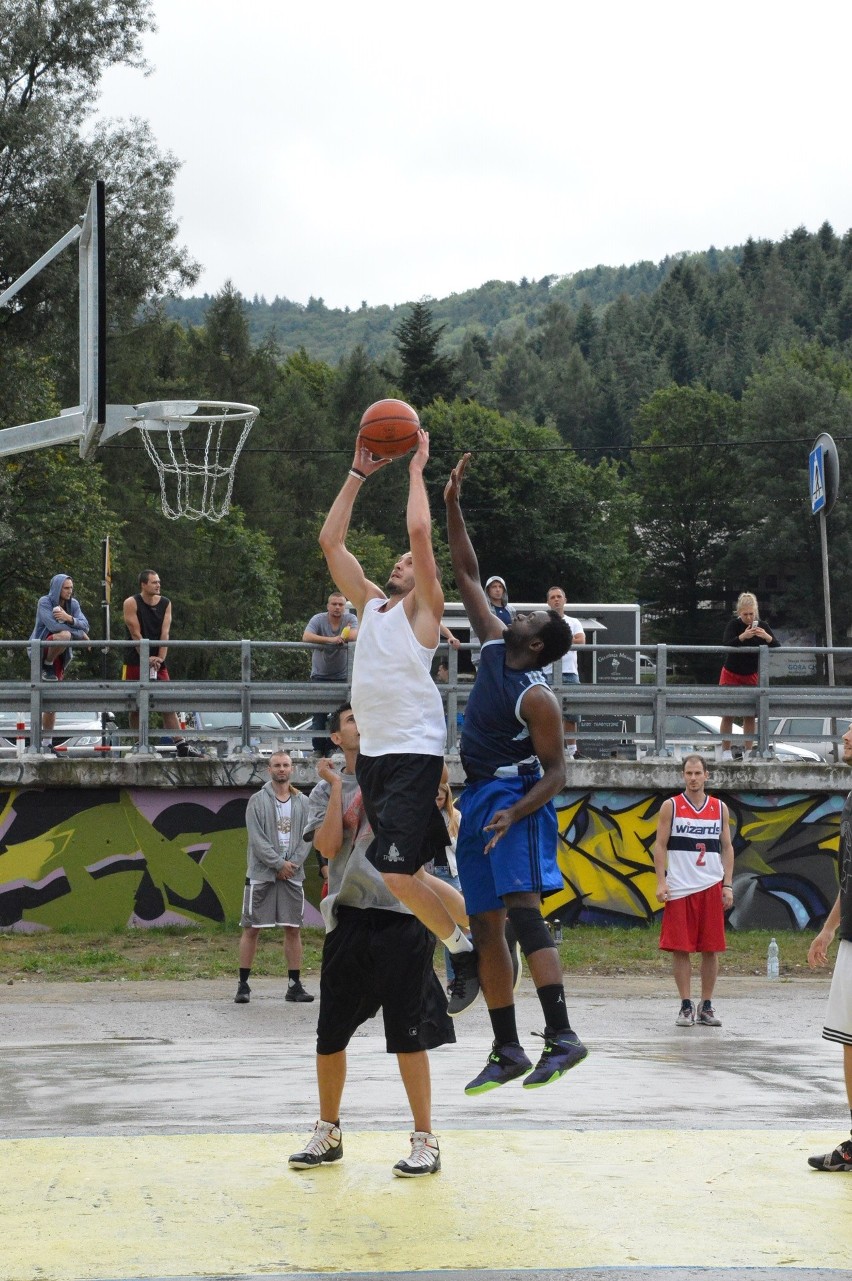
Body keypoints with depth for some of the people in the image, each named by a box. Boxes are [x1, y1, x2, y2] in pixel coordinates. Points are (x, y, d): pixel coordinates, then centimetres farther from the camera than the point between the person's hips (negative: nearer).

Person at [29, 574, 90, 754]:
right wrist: (80, 635, -16)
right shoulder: (45, 602, -9)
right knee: (64, 635, -35)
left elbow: (85, 625, -3)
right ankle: (47, 665, -13)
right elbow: (53, 626, -21)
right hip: (41, 649, -5)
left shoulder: (73, 604, 8)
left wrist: (69, 618, -22)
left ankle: (47, 742, 8)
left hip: (59, 656, 5)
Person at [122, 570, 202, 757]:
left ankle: (181, 745, -5)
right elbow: (136, 634, -12)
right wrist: (147, 659, -17)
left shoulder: (165, 603, 5)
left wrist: (160, 659, -12)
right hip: (135, 661, -3)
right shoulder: (131, 603, -7)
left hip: (158, 661, 3)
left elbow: (165, 633, -2)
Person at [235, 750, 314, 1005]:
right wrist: (279, 863, -12)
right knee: (251, 928, -1)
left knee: (293, 928, 4)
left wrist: (294, 863, -9)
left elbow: (307, 837, 5)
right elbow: (256, 838, -7)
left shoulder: (302, 802, 10)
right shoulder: (258, 801, 0)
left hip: (292, 875, 3)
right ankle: (243, 984, 3)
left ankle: (295, 985, 9)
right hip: (261, 875, -3)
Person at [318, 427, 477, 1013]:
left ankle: (465, 949, 3)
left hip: (414, 755, -8)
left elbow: (420, 531, -14)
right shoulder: (371, 603, 16)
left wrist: (416, 470, -3)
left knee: (397, 872, -15)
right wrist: (359, 474, 11)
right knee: (406, 874, 10)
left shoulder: (426, 608, -2)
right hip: (373, 752, 8)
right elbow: (330, 541, 14)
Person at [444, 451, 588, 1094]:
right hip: (477, 800, 9)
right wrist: (452, 508, 7)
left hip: (515, 801, -9)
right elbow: (468, 576, 13)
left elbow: (557, 771, -14)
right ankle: (508, 1051, 12)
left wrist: (517, 812, -29)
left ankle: (563, 1036, -28)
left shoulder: (537, 697, -14)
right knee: (486, 926, 8)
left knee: (523, 910, -22)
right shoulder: (494, 645, 7)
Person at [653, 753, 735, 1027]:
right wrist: (661, 882, -8)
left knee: (711, 949, 2)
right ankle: (686, 1006, 4)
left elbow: (727, 848, 11)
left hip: (711, 887, 2)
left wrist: (728, 885, 2)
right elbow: (660, 845, 2)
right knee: (680, 948, -2)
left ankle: (706, 1007, 10)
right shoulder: (671, 806, 3)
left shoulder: (720, 808, 9)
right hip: (679, 888, -2)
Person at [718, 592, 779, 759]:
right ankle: (726, 750, 1)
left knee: (750, 715, 0)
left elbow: (777, 647, -12)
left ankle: (747, 750, 4)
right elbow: (726, 644, -28)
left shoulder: (762, 627, -6)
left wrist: (767, 637, -33)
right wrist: (743, 636, -44)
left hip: (751, 676, 2)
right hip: (731, 675, -2)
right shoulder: (734, 624, -13)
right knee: (728, 714, -3)